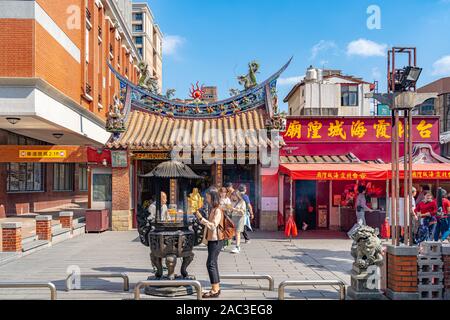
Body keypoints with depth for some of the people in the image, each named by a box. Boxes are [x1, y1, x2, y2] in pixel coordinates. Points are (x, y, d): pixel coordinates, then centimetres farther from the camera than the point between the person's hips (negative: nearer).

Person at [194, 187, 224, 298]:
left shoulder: (218, 210, -16)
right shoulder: (213, 209, 14)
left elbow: (213, 225, -24)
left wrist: (201, 218, -25)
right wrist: (200, 218, 12)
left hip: (216, 240, -10)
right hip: (211, 240, 10)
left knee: (211, 264, -10)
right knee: (213, 264, 13)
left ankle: (215, 290, -6)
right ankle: (216, 288, 20)